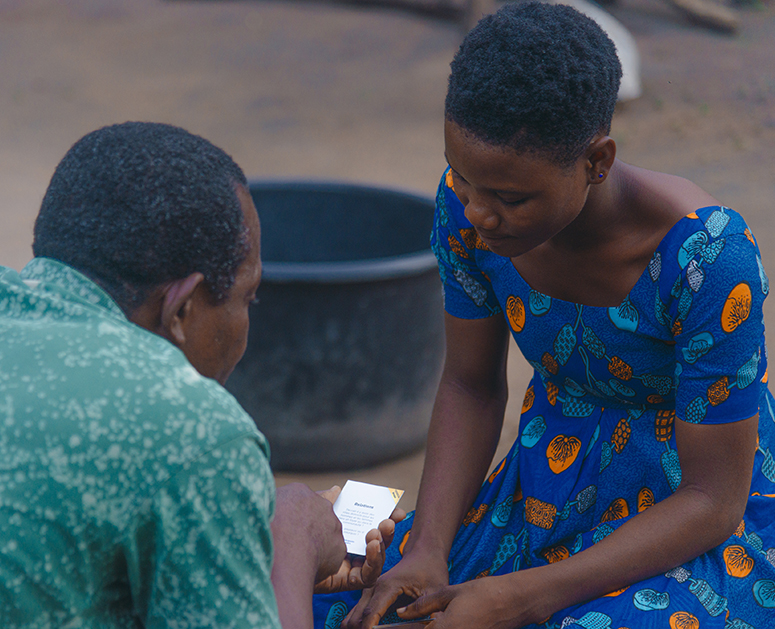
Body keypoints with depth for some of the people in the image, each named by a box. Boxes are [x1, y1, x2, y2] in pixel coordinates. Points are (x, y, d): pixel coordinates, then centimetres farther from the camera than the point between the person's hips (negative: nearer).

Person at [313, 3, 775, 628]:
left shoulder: (709, 257, -30)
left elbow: (713, 500, -23)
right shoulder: (469, 201, -15)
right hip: (553, 485, 5)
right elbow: (471, 385, 0)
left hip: (702, 525, -4)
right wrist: (428, 549, -16)